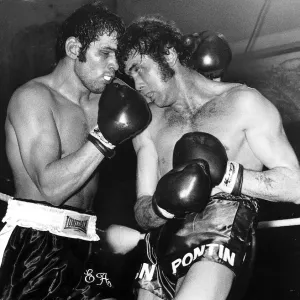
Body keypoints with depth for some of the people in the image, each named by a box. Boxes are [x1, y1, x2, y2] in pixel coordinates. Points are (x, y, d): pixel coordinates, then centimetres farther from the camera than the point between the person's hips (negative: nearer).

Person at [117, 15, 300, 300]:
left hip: (218, 244, -4)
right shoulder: (148, 123, 14)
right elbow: (142, 214, 10)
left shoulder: (242, 102, 2)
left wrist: (226, 175, -16)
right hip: (160, 248, 5)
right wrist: (164, 206, -13)